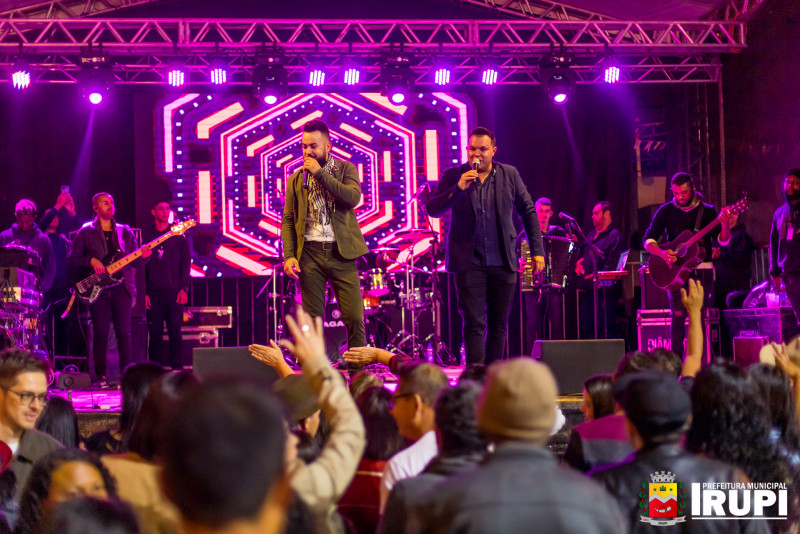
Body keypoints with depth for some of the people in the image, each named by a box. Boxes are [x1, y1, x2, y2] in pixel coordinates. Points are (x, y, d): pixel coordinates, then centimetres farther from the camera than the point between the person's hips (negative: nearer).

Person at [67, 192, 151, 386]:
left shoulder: (125, 232, 14)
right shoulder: (86, 232, 7)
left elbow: (134, 260, 13)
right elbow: (72, 260, 5)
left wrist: (143, 255, -9)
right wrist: (90, 261, -12)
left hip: (121, 288, 2)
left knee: (124, 333, -2)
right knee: (101, 333, -3)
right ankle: (100, 376, 3)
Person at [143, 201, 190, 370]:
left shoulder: (178, 236, 9)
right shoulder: (145, 236, 9)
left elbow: (186, 263, 6)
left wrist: (183, 289, -4)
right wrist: (143, 293, -1)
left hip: (174, 292, 0)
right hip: (153, 293, 0)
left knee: (175, 332, -3)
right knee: (155, 334, 1)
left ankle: (176, 367, 2)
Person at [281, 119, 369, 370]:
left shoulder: (345, 170, 7)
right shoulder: (296, 179, 12)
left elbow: (353, 197, -12)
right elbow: (287, 220, 9)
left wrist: (320, 173, -11)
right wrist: (289, 255, -4)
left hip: (341, 252, -1)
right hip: (310, 253, 1)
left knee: (354, 317, -6)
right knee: (312, 320, 1)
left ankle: (358, 372, 3)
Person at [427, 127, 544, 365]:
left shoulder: (510, 175, 6)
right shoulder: (453, 176, 2)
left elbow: (528, 212, 11)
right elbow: (433, 209, -7)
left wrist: (537, 250, 6)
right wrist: (458, 188, -20)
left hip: (503, 262, 2)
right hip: (469, 262, -2)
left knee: (499, 325, 8)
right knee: (473, 324, -8)